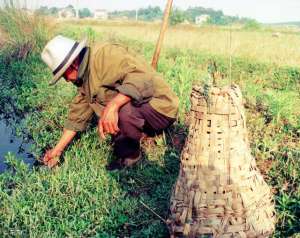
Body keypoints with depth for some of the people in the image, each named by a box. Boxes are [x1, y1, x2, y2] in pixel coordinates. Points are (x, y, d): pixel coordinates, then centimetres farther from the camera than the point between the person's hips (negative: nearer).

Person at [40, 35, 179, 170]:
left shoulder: (104, 54, -20)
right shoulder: (85, 80, 11)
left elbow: (141, 76, -34)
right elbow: (77, 117, 15)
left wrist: (112, 106, -44)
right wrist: (58, 149, 14)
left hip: (160, 109, -10)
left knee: (122, 109, -36)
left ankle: (128, 157, -11)